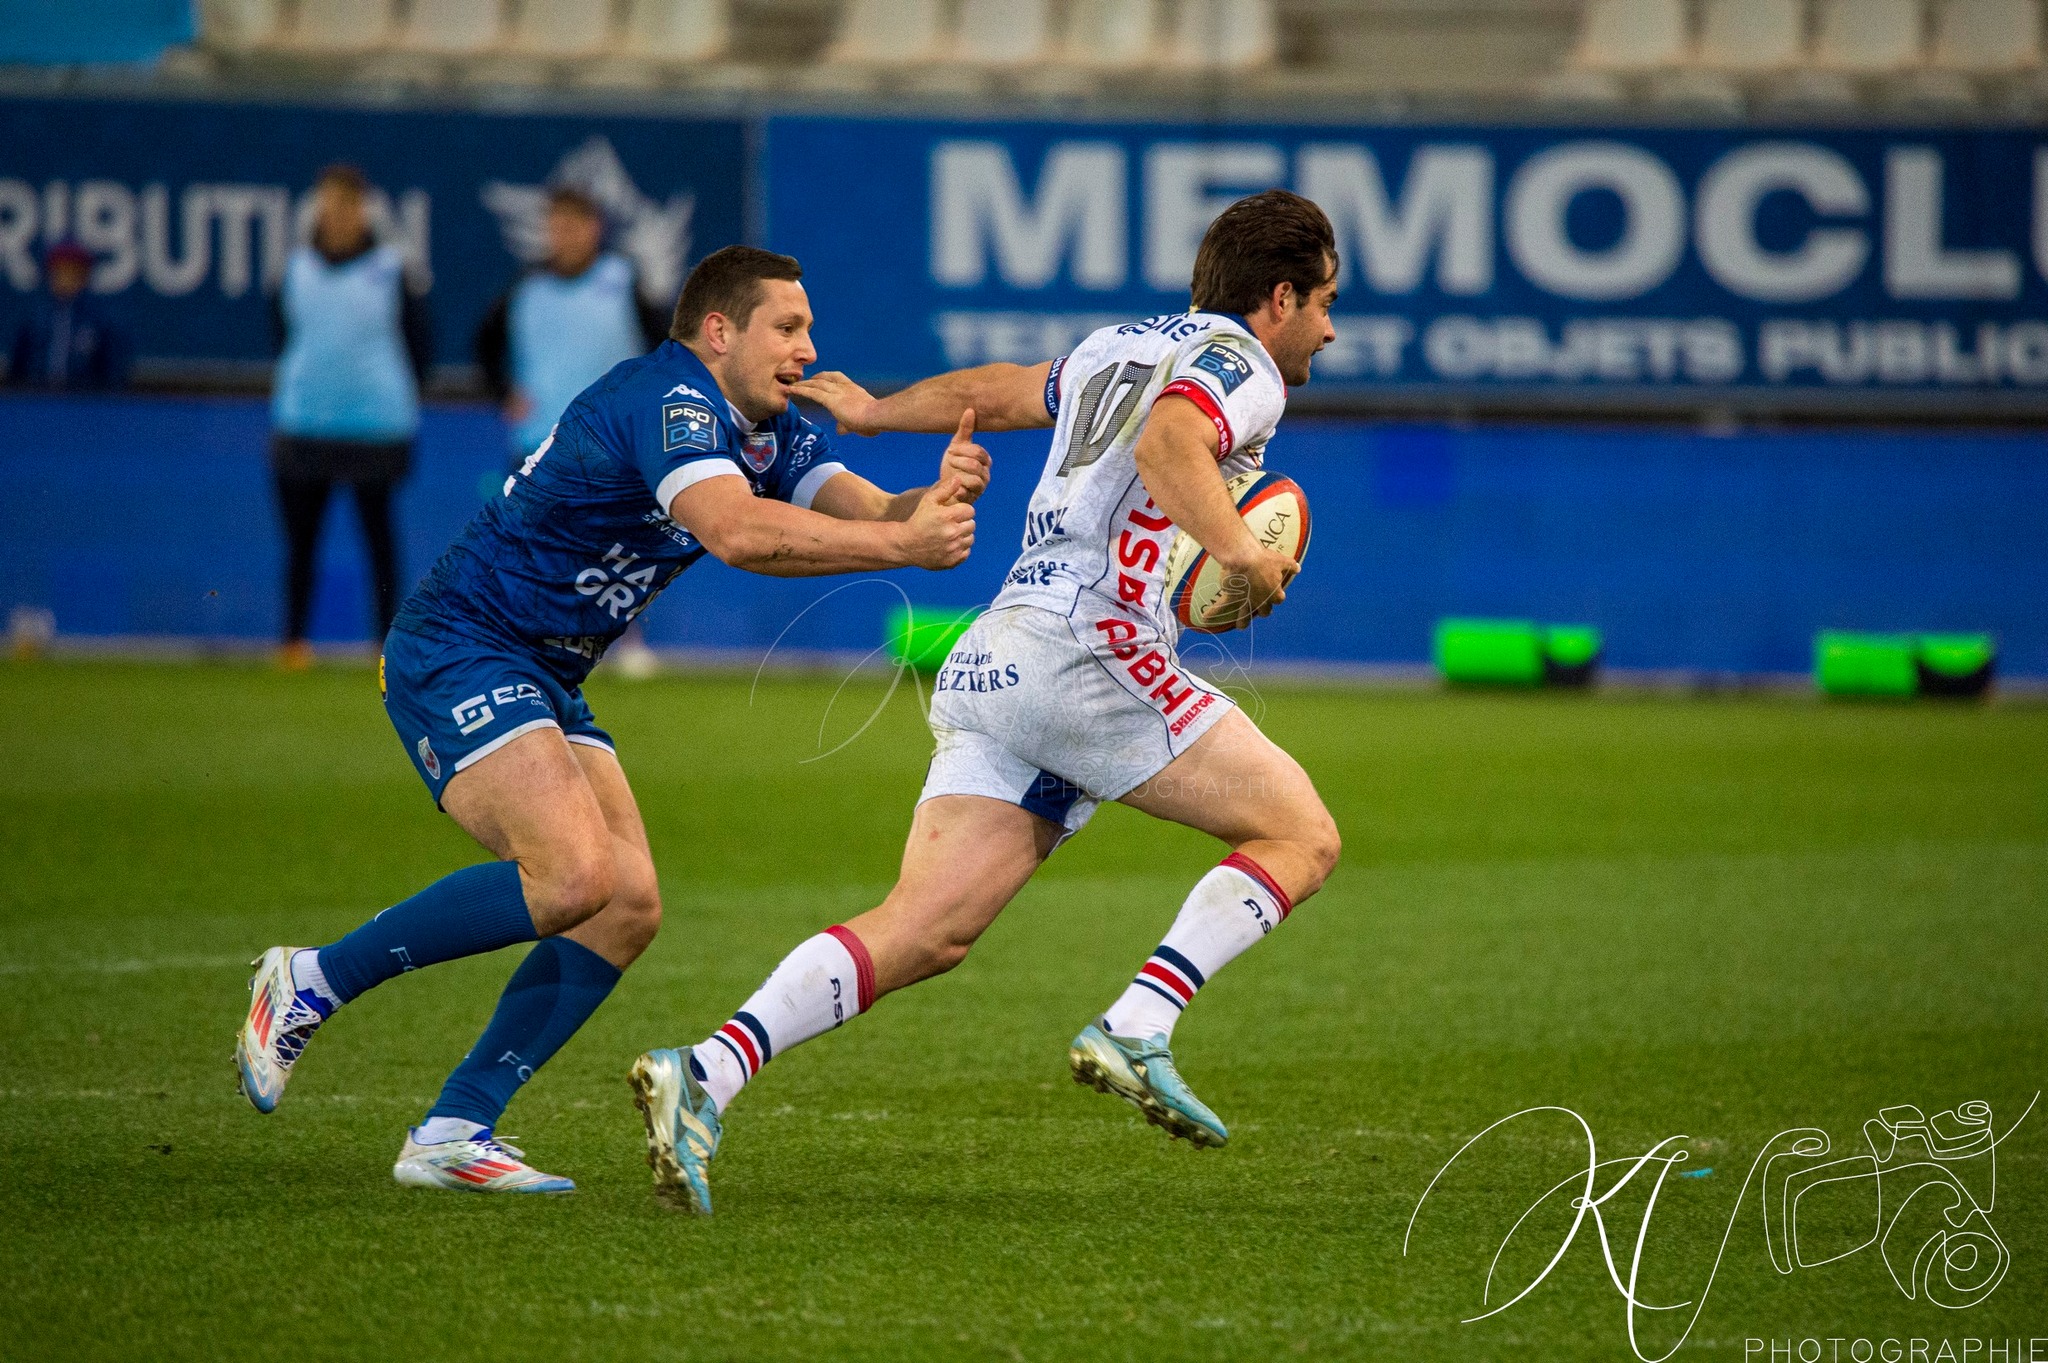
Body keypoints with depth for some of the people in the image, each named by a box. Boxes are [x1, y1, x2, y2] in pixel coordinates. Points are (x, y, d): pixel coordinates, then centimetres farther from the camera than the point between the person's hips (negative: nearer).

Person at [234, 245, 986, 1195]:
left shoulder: (771, 432, 11)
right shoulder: (668, 397, -20)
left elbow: (867, 511, -1)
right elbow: (737, 531, -36)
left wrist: (937, 500, -23)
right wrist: (904, 544, -35)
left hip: (544, 683, 10)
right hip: (456, 655, -10)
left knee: (630, 907, -3)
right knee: (572, 874, -26)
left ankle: (452, 1133, -2)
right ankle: (310, 984, -12)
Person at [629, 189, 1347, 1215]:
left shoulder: (1117, 350, 28)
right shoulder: (1241, 365, 1)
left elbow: (991, 391, 43)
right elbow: (1165, 438, -20)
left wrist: (874, 413, 56)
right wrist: (1241, 553, -26)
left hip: (991, 662, 8)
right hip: (1086, 648, -8)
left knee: (924, 933, -3)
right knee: (1301, 834, -1)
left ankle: (705, 1074, -19)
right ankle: (1136, 1028, -16)